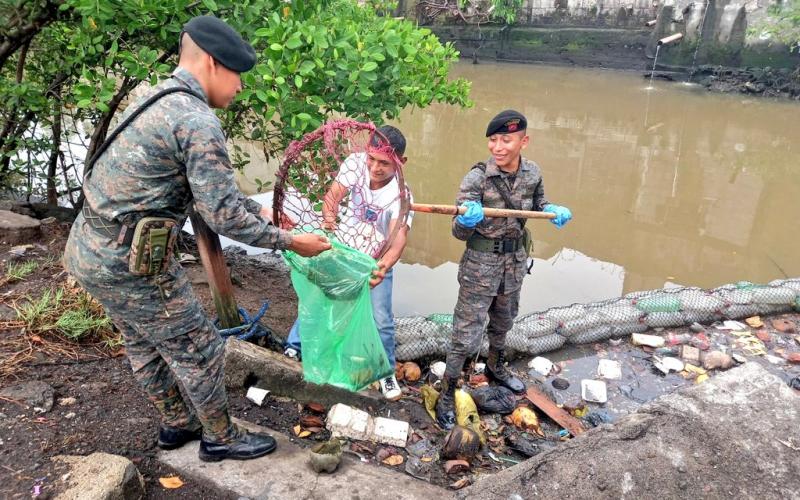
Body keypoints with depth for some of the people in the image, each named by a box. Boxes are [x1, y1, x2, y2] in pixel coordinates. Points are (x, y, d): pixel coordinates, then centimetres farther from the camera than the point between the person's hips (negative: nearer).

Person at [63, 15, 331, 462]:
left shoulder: (160, 102, 12)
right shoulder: (198, 120, -20)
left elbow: (212, 185, 17)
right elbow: (223, 215, -21)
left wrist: (261, 211, 15)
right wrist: (288, 240, -10)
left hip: (90, 249, 10)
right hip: (130, 261, -10)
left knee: (146, 343, 23)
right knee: (197, 349, 7)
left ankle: (177, 424, 43)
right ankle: (221, 439, 27)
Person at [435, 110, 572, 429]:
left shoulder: (532, 173, -6)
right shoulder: (477, 178, -21)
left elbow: (538, 204, 15)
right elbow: (460, 232, -20)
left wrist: (553, 210, -7)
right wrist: (466, 220, -43)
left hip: (516, 260, 5)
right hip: (481, 263, -5)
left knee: (503, 322, 26)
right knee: (467, 333, -1)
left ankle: (496, 368, 52)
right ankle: (447, 394, 16)